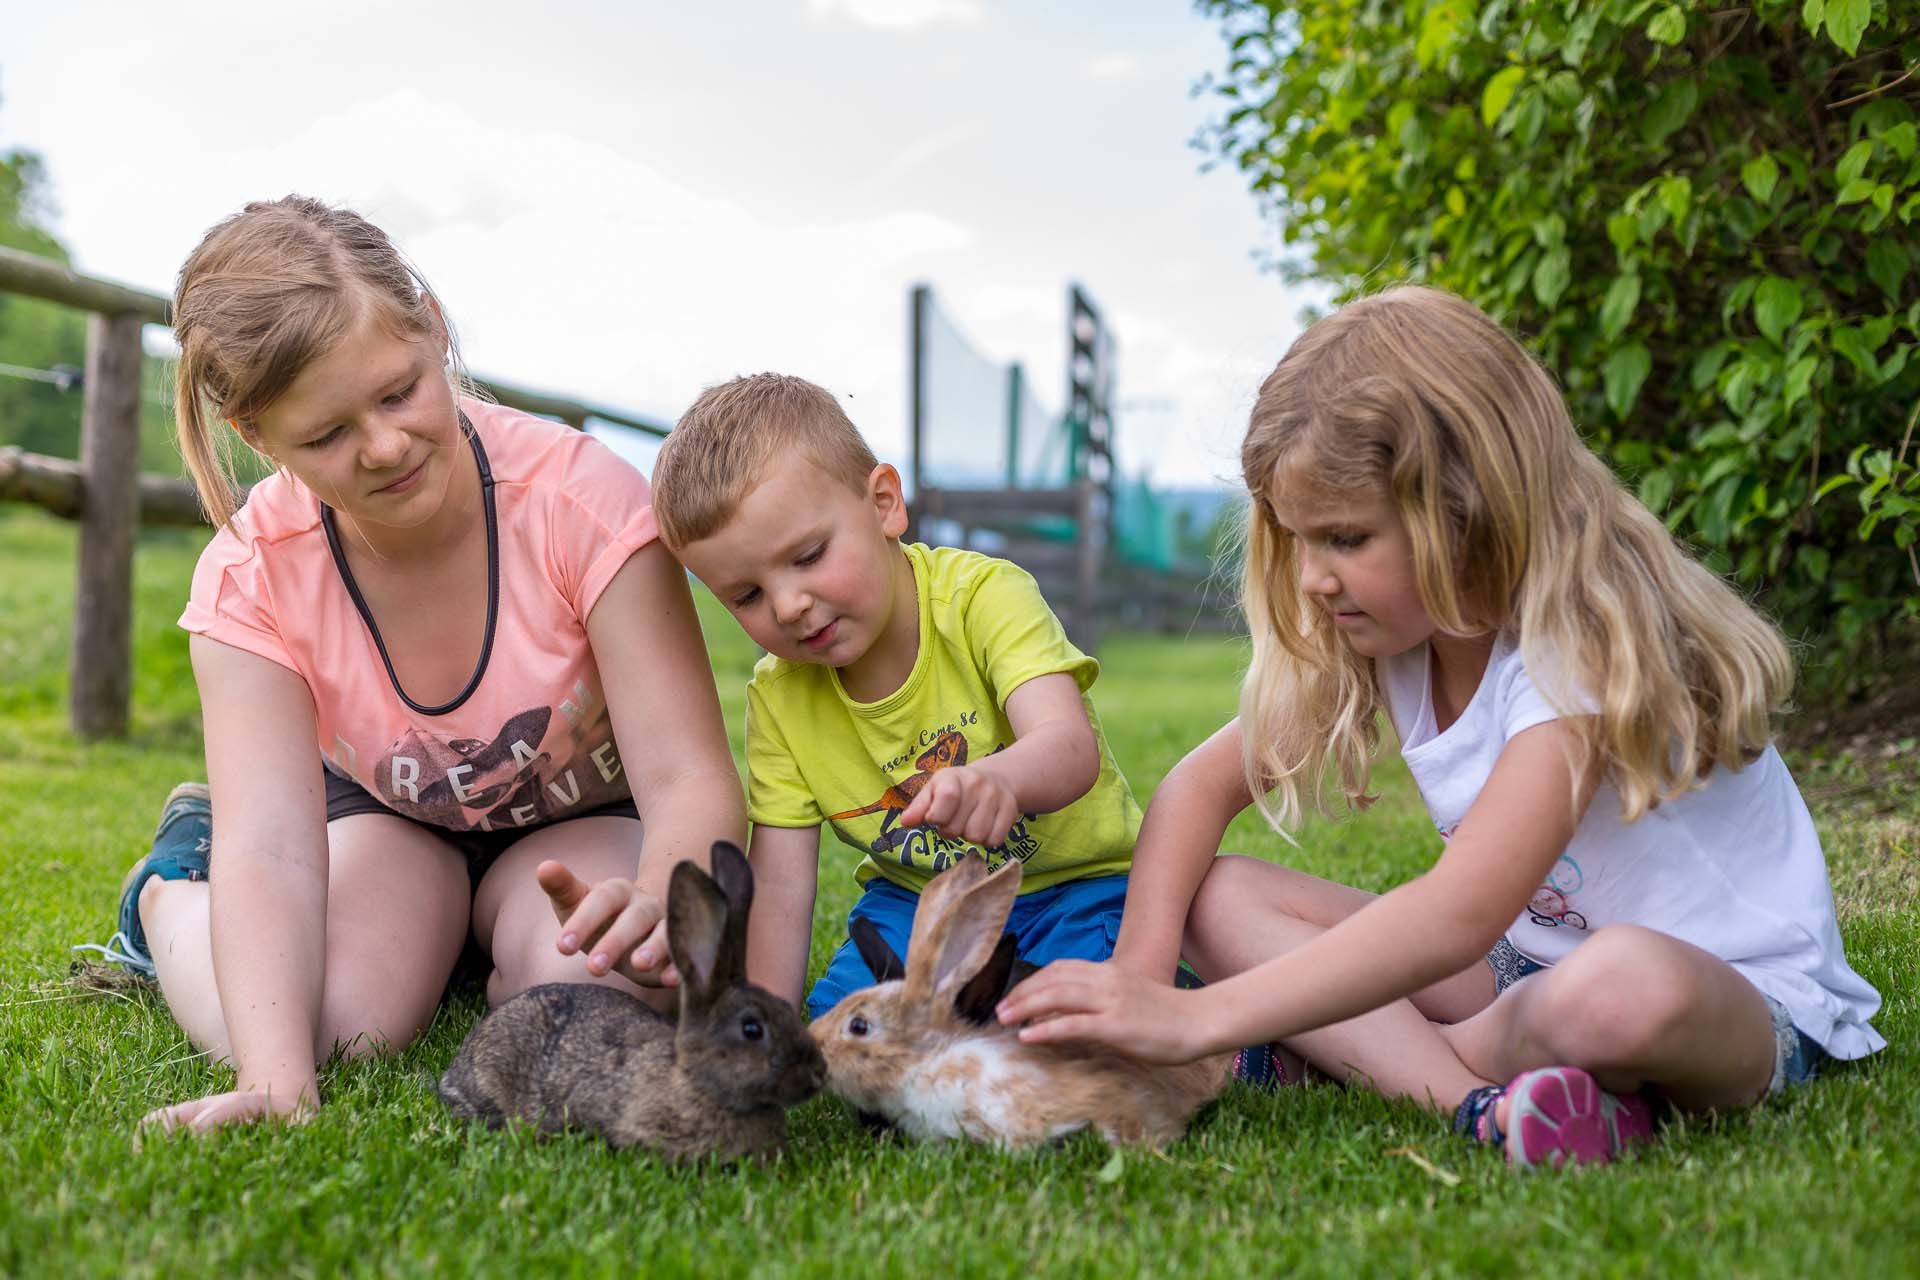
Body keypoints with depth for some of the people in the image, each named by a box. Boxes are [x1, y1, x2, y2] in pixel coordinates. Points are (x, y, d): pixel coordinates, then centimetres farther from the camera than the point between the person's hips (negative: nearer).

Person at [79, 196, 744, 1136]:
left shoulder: (582, 496, -30)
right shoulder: (250, 577, -22)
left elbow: (689, 778, -33)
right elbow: (269, 845, -32)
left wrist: (659, 903, -58)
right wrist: (275, 1079, -49)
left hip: (583, 822, -1)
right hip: (383, 812, 1)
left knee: (604, 994, -33)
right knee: (331, 1027, -27)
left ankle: (498, 951, 6)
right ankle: (170, 890, 8)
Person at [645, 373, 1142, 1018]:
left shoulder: (984, 595, -21)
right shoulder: (777, 698, -6)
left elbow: (1071, 745, -37)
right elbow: (778, 890, -9)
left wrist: (1000, 780, -62)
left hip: (1075, 885, -4)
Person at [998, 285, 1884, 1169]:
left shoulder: (1584, 641, -26)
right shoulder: (1393, 632, -1)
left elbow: (1464, 911, -37)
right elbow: (1203, 784, 1)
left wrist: (1198, 1019, -40)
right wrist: (1139, 971, -17)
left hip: (1746, 999, -7)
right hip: (1528, 959, 7)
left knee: (1625, 986, -44)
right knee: (1220, 897, -10)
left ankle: (1360, 1056, -17)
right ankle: (1479, 1100, -25)